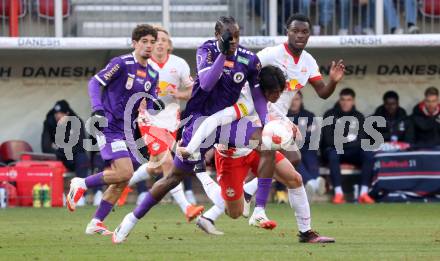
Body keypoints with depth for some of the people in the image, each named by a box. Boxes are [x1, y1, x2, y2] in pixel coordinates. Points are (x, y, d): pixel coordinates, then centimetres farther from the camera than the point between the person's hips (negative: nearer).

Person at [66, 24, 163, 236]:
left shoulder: (153, 74, 10)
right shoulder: (122, 63, -12)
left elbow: (149, 105, 17)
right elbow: (95, 82, -14)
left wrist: (155, 107, -7)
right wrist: (97, 107, -29)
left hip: (126, 131, 8)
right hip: (108, 127, -8)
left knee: (122, 182, 4)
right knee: (124, 172, -22)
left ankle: (96, 224, 14)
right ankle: (81, 184, -1)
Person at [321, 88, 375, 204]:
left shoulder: (359, 117, 14)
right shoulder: (330, 115, 5)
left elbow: (362, 139, 4)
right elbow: (328, 139, -4)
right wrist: (342, 143, -17)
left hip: (352, 151, 3)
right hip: (334, 149, -3)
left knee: (369, 155, -28)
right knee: (333, 155, -38)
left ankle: (364, 193, -34)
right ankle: (338, 193, -44)